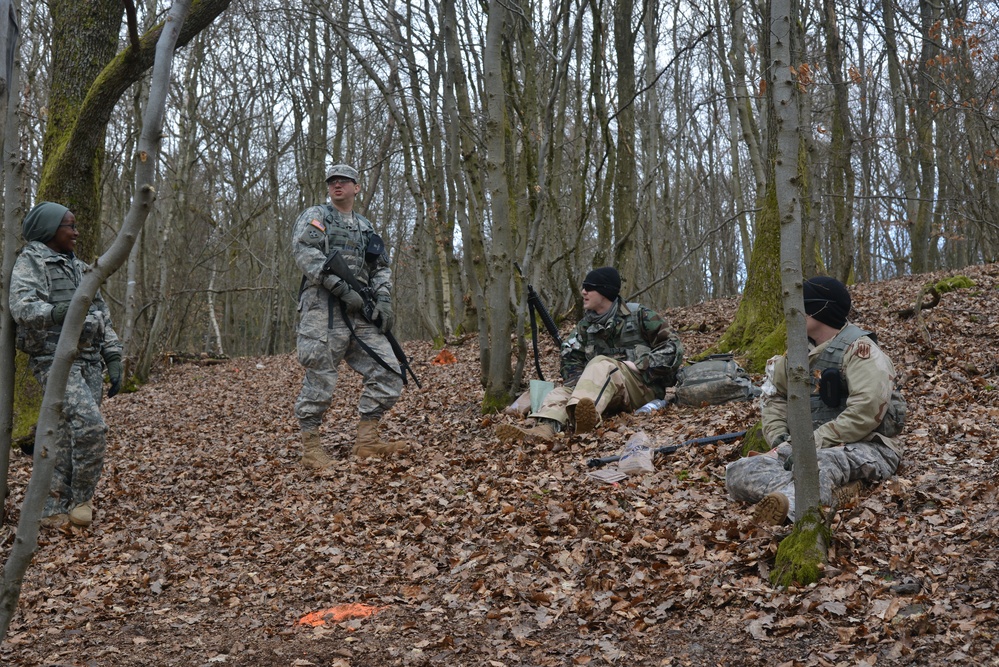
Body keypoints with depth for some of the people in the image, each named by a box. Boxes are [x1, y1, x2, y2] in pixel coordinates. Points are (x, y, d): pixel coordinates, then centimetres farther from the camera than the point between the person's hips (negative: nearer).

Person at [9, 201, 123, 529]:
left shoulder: (80, 269, 19)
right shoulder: (30, 262, -3)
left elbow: (103, 319, 17)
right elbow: (23, 307, -20)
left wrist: (114, 361, 7)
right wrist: (55, 312, -39)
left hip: (88, 362, 7)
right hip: (55, 360, -7)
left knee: (70, 438, 4)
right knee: (91, 426, -21)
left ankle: (54, 512, 10)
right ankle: (81, 497, -4)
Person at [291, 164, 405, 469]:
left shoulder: (366, 227, 24)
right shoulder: (315, 216, 6)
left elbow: (381, 268, 20)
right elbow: (305, 252, -10)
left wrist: (384, 300, 0)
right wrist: (342, 288, -19)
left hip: (360, 310, 6)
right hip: (324, 308, -6)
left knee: (387, 372, -2)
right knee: (320, 378, -6)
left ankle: (366, 440, 4)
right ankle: (310, 448, 5)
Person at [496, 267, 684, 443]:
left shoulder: (639, 316, 1)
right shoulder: (586, 325, 15)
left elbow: (673, 346, -4)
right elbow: (570, 358, 8)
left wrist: (639, 365, -14)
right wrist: (580, 382, -12)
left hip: (644, 388, -5)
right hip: (606, 393, 5)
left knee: (602, 364, -33)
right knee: (564, 391, -21)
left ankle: (582, 415, -65)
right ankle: (546, 428, -56)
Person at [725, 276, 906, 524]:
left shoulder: (859, 349, -10)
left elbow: (865, 412, -23)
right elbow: (775, 395, 20)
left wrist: (814, 443, -22)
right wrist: (779, 438, 1)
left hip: (864, 447, -7)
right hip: (811, 448, 7)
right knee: (738, 473, -18)